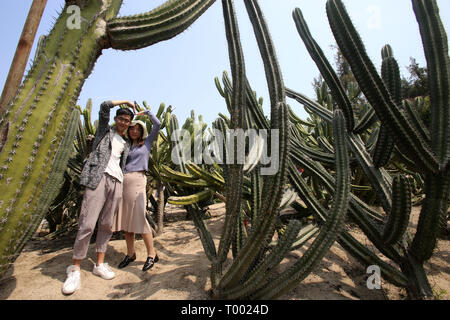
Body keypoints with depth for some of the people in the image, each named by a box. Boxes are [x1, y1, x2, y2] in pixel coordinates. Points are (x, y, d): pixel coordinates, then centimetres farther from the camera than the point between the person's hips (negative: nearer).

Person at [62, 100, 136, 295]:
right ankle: (75, 270, 1)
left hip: (116, 182, 5)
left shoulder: (126, 143, 23)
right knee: (87, 224, -9)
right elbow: (104, 106, 1)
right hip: (99, 177, -4)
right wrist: (126, 102, 12)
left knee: (107, 224, 5)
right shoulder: (105, 129, 13)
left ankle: (100, 264, 14)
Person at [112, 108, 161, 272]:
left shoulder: (146, 142, 9)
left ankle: (152, 254, 2)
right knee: (125, 219, 7)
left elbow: (157, 124, 3)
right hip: (122, 181, 6)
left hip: (137, 180, -5)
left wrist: (146, 112, 15)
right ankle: (130, 253, 20)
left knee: (139, 218, -9)